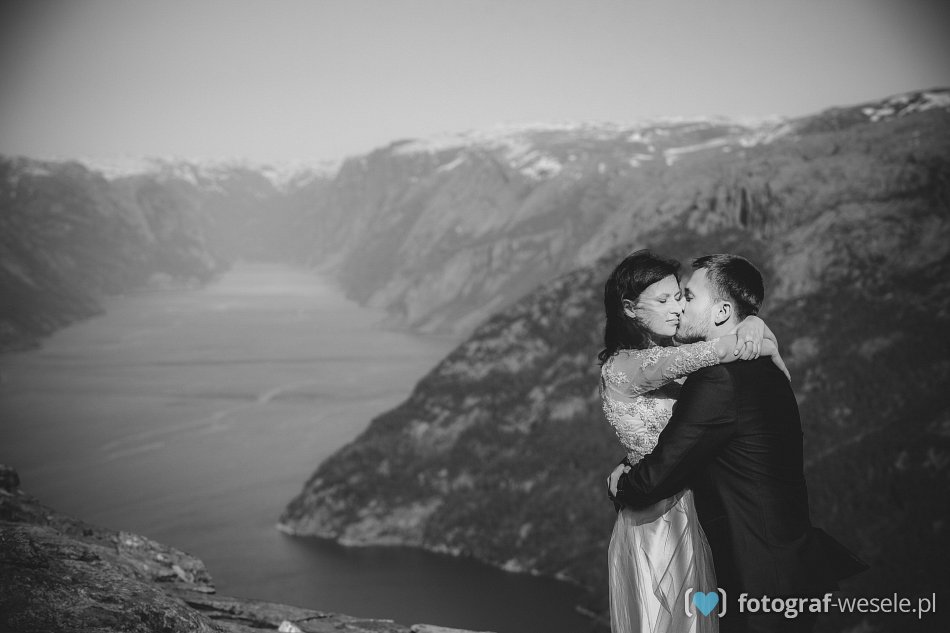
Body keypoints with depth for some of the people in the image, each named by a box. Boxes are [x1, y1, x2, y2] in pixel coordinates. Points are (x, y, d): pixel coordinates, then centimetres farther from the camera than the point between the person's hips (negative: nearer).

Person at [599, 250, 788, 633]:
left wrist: (753, 325, -20)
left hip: (691, 514, 8)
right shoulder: (621, 368, -19)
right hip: (656, 525, -8)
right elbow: (682, 360, -35)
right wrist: (764, 346, -23)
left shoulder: (666, 354, 5)